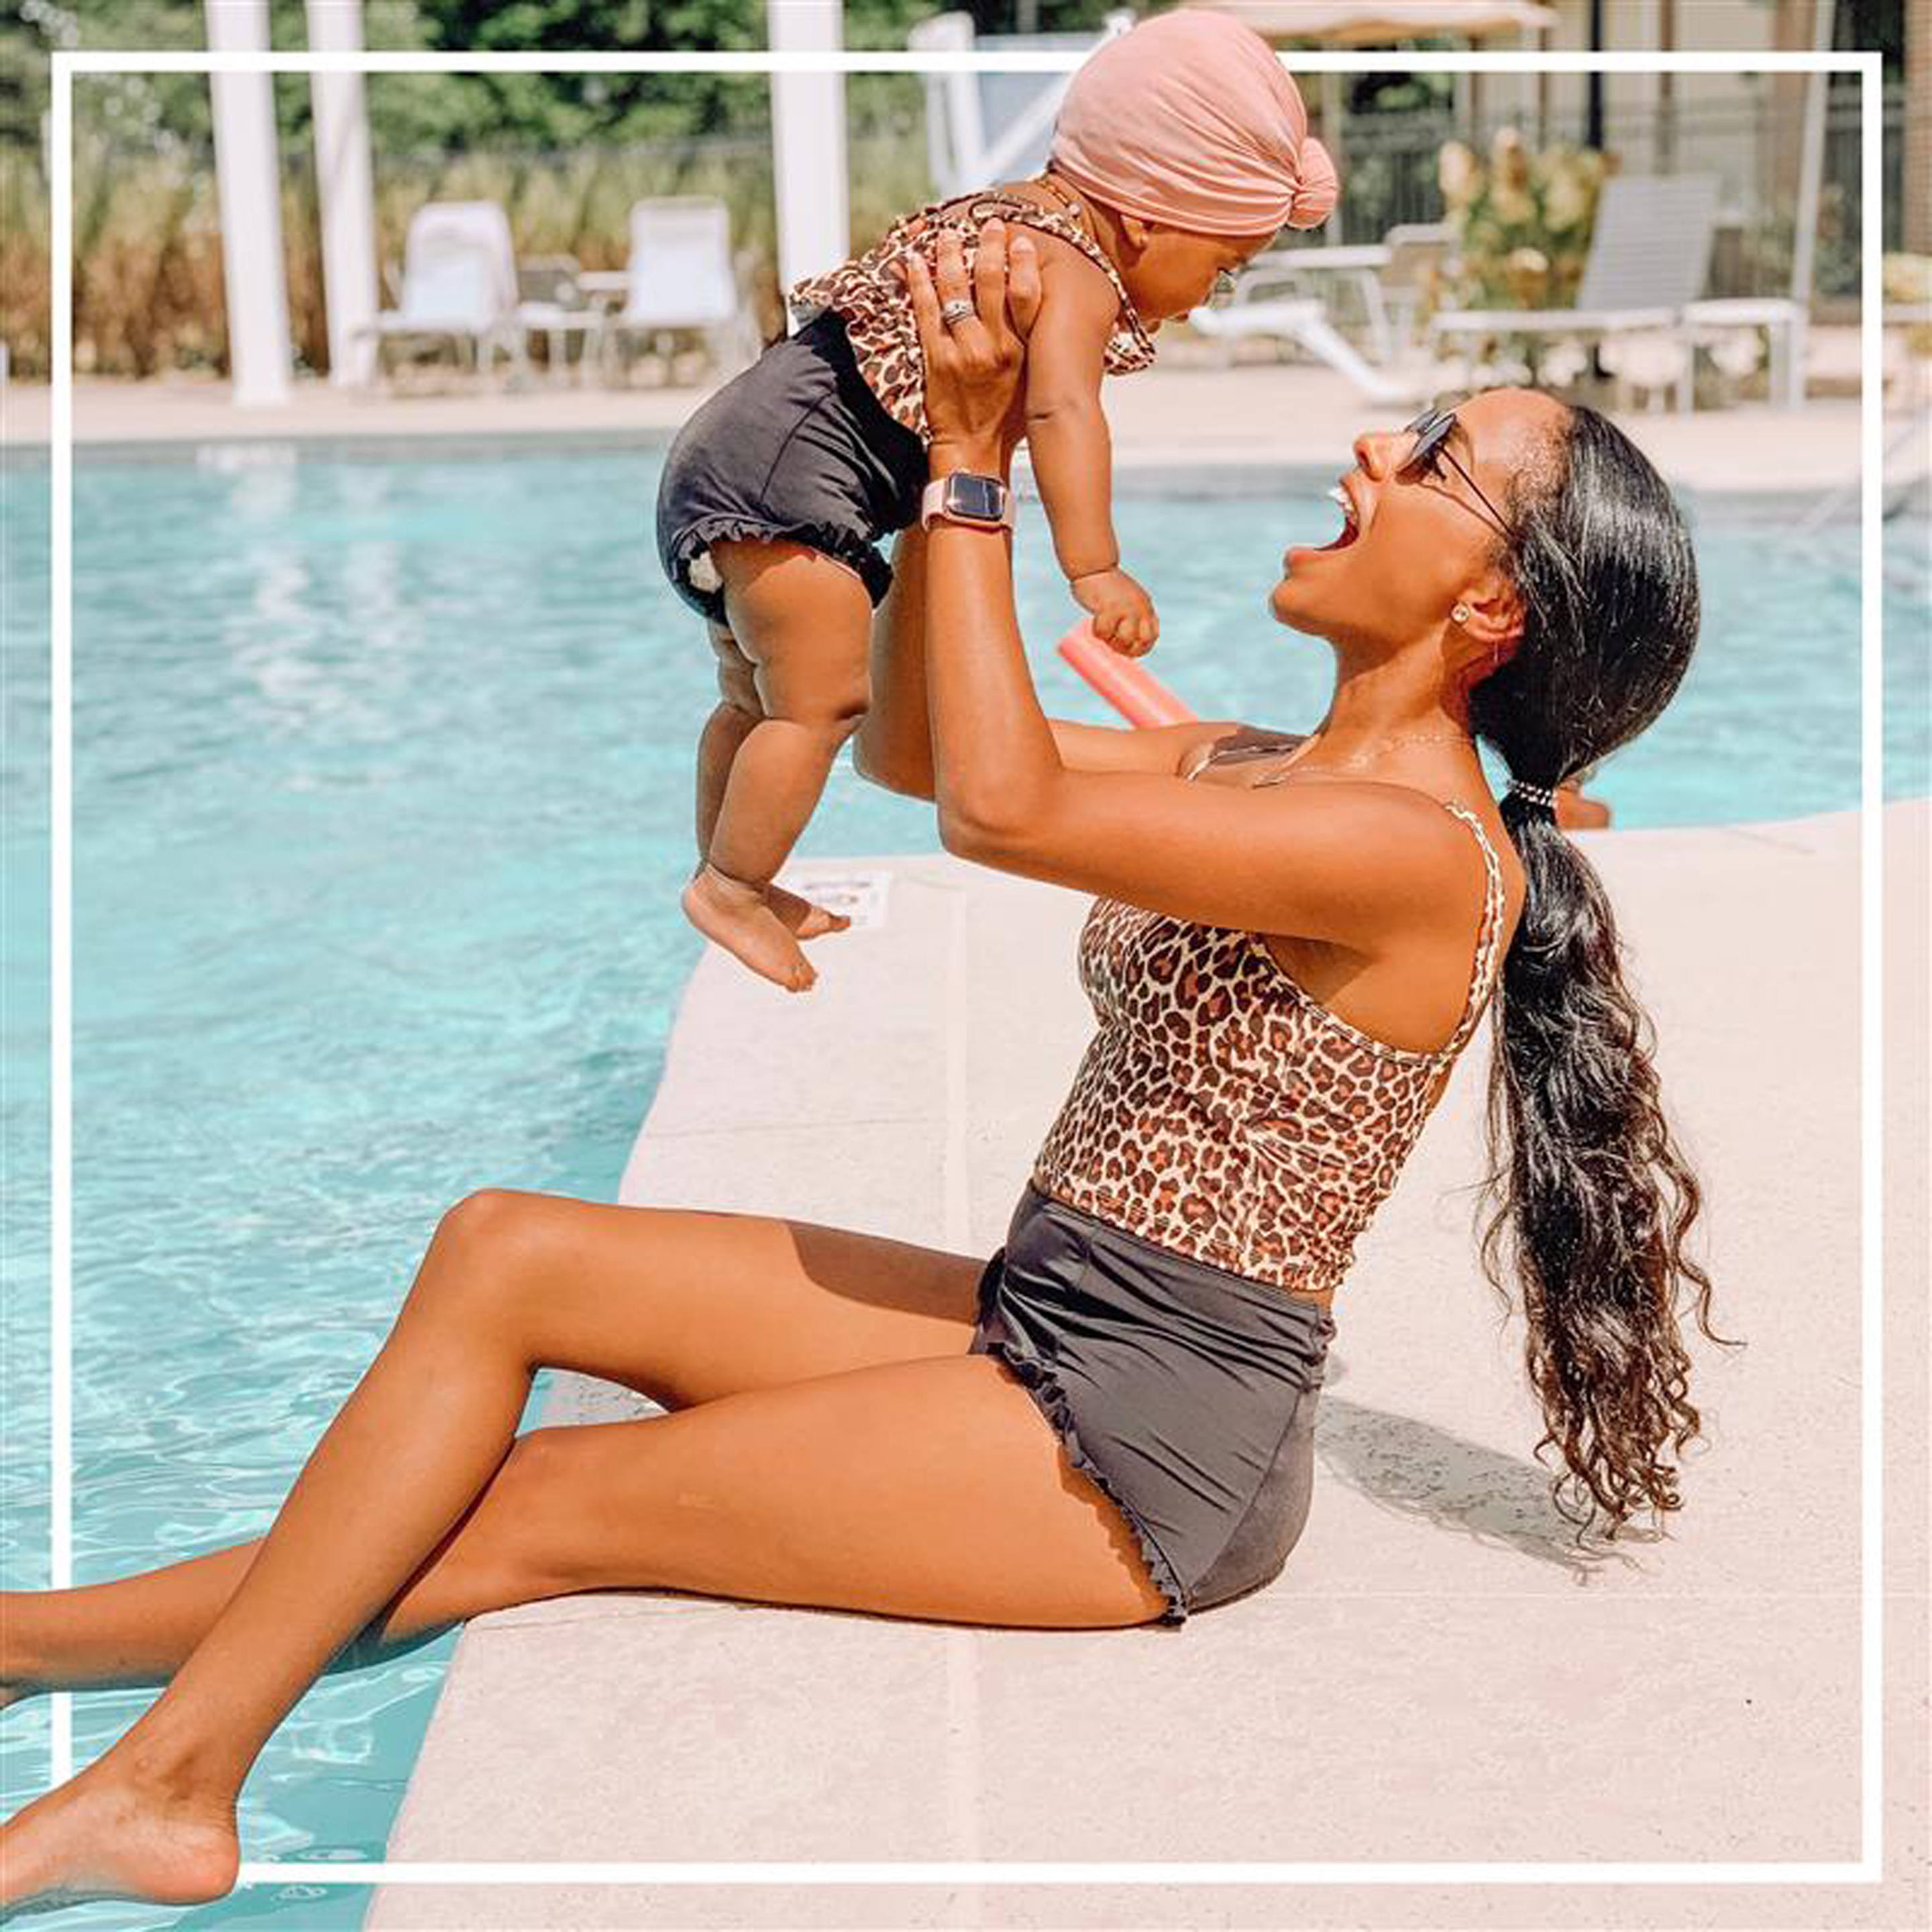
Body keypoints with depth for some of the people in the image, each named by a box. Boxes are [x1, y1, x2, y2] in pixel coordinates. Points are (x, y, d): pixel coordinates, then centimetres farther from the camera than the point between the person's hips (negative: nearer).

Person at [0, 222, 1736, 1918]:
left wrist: (974, 459, -18)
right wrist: (958, 439, 2)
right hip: (1042, 1327, 9)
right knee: (501, 1253, -2)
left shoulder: (1426, 850, -19)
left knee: (533, 1512, -7)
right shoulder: (1263, 767, 10)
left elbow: (1000, 806, -26)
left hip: (1150, 1442, -9)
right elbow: (909, 748, 13)